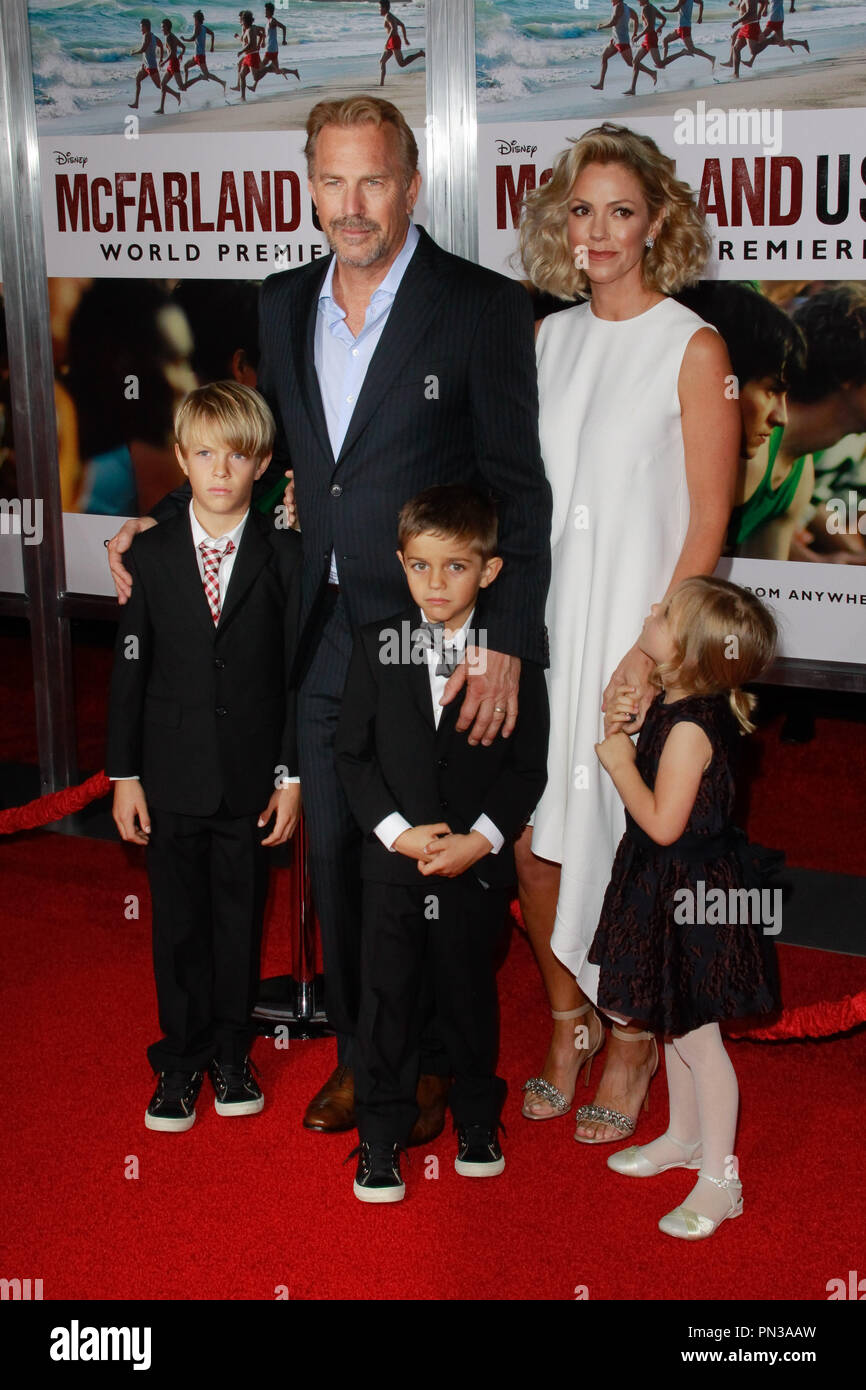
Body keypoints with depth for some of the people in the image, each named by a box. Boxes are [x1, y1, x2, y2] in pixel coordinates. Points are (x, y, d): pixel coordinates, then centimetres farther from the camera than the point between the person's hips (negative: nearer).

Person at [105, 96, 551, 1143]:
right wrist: (168, 521, 7)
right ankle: (358, 1048, 34)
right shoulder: (283, 304, 7)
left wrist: (505, 644, -18)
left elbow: (521, 489, -11)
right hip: (325, 634, 5)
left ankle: (428, 1063, 29)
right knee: (334, 852, 15)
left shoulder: (483, 307, -10)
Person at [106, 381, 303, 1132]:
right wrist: (124, 773, 0)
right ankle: (182, 1058, 24)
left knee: (241, 917, 11)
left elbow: (298, 670, -2)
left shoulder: (285, 556, -3)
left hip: (251, 779, -1)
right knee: (178, 922, 9)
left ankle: (230, 1053, 28)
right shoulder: (151, 555, 0)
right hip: (172, 778, 1)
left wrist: (292, 773, -4)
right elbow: (131, 669, 2)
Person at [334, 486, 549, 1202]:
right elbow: (353, 752, 1)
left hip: (478, 862, -1)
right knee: (388, 995, 6)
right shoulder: (377, 644, -1)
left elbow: (528, 763, -3)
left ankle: (477, 1116, 33)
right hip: (393, 857, 1)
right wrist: (396, 830, -11)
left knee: (470, 992, 13)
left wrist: (481, 839, -13)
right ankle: (382, 1132, 21)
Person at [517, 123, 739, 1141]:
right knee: (535, 844, 7)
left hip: (637, 629, -5)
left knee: (624, 848, 3)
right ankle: (568, 1022, 30)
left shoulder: (694, 349, -7)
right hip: (544, 622, 5)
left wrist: (652, 648, -18)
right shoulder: (547, 338, 9)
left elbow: (708, 524, -10)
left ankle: (632, 1045, 25)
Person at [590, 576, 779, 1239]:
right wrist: (622, 731, -1)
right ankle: (685, 1136, 41)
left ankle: (720, 1181, 13)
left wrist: (619, 761, -17)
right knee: (675, 1025, 23)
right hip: (671, 888, 10)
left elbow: (662, 822, -27)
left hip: (693, 894, -10)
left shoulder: (690, 727, -27)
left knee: (696, 1036, 1)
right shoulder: (676, 707, 2)